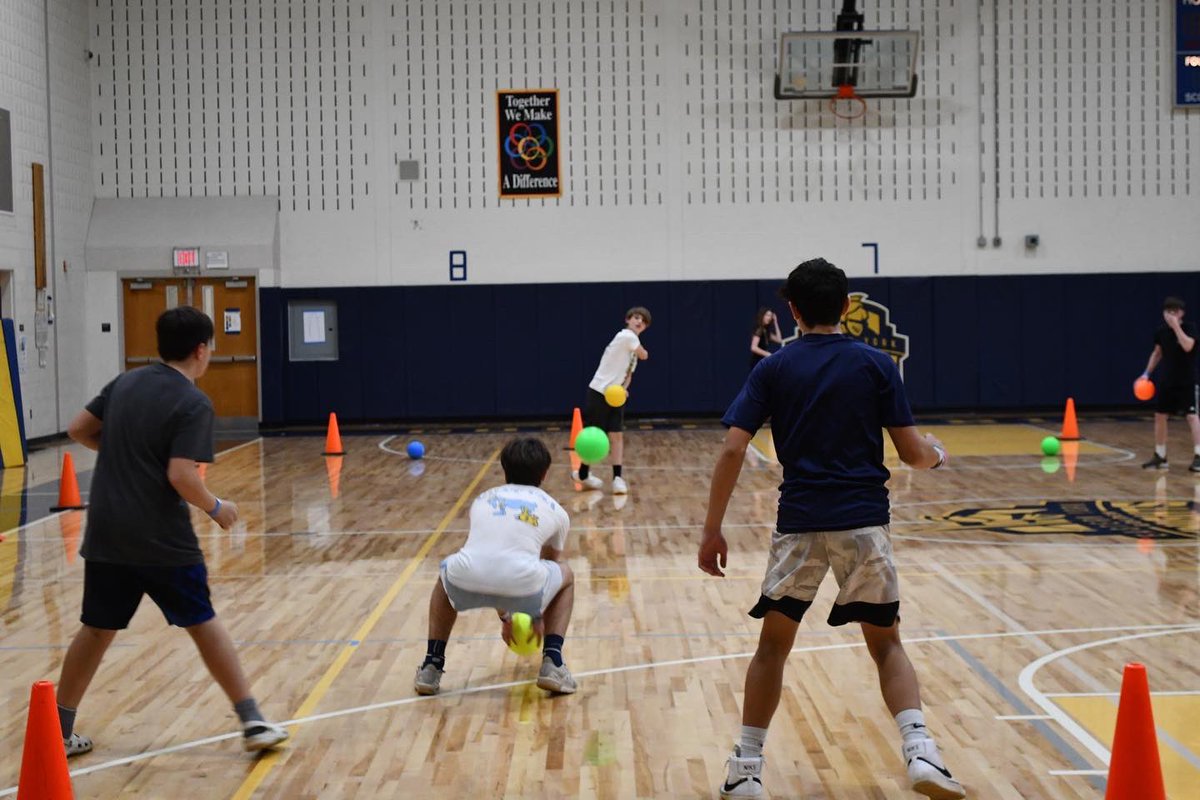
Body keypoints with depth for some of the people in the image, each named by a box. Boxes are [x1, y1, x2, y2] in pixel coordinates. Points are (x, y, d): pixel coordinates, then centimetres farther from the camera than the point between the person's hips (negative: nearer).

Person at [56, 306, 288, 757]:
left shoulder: (125, 383, 7)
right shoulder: (193, 404, -12)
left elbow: (78, 430, 14)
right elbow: (181, 475, -20)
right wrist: (216, 508, -5)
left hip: (106, 535, 5)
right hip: (162, 540, -5)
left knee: (97, 630, 15)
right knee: (203, 624, 7)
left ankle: (59, 732, 21)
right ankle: (253, 724, 10)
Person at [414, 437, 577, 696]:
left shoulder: (483, 500, 33)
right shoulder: (554, 510, 28)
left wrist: (504, 616, 59)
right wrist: (538, 617, 62)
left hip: (466, 585, 2)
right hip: (522, 586, -2)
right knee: (566, 575, 33)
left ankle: (431, 667, 30)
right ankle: (552, 663, 18)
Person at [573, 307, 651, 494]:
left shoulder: (633, 343, 15)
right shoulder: (626, 336, -14)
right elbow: (644, 356, -4)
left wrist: (623, 388, -3)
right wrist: (642, 352, 20)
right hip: (599, 392, -8)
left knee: (617, 435, -2)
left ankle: (617, 478, -2)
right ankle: (583, 474, 18)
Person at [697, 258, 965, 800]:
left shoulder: (772, 370, 4)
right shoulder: (876, 365, 4)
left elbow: (732, 452, -4)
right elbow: (913, 453, 3)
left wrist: (712, 531, 1)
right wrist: (935, 454, 27)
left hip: (800, 525, 0)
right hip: (864, 523, 0)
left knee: (773, 645, 14)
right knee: (886, 643, 14)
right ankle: (919, 752, -2)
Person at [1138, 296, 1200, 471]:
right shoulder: (1161, 331, 3)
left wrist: (1176, 325, -28)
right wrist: (1147, 373, 12)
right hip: (1167, 380, 6)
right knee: (1159, 415, 9)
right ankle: (1160, 456, 19)